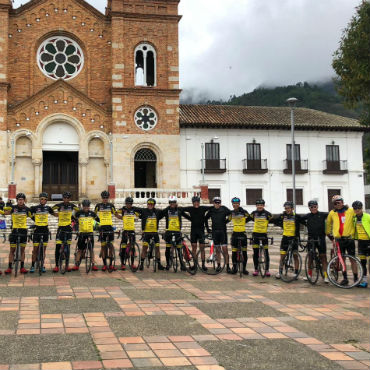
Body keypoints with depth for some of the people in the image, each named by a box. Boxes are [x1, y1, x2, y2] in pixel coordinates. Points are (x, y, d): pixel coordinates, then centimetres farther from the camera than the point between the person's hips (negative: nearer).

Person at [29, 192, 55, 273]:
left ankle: (42, 265, 16)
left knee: (44, 249, 7)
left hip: (45, 229, 2)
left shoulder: (48, 208, 5)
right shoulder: (34, 208, -4)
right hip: (37, 229, -2)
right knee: (35, 249, -1)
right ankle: (33, 266, 9)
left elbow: (54, 214, 19)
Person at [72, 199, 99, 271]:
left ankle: (93, 265, 7)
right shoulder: (79, 213, 0)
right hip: (81, 233, 0)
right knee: (80, 250, 3)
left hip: (90, 233, 0)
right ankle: (76, 265, 9)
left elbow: (99, 220, 12)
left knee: (91, 249, 3)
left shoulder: (92, 213, 2)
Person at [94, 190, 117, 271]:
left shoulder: (111, 205, 8)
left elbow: (115, 214, 13)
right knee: (103, 246, -1)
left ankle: (111, 264, 8)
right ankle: (104, 264, 5)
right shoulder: (98, 205, 6)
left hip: (110, 226, 1)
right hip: (102, 226, -1)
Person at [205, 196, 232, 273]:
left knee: (225, 249, -6)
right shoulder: (211, 210, 4)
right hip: (214, 231, 2)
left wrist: (227, 220, -2)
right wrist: (207, 228, 14)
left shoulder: (224, 209, -4)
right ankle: (218, 265, 17)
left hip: (223, 231, -2)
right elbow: (206, 218, 17)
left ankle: (227, 266, -3)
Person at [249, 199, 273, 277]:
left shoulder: (267, 214, -4)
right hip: (255, 234, 2)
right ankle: (256, 269, 15)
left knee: (266, 252, 0)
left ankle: (267, 270, 7)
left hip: (264, 234, -2)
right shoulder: (254, 213, 3)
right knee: (255, 252, 5)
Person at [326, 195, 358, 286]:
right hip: (338, 239, 2)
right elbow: (328, 223, 20)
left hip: (349, 238, -2)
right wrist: (328, 233, 20)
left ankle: (356, 278, 8)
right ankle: (345, 278, 13)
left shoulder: (351, 211, 0)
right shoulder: (332, 213, 5)